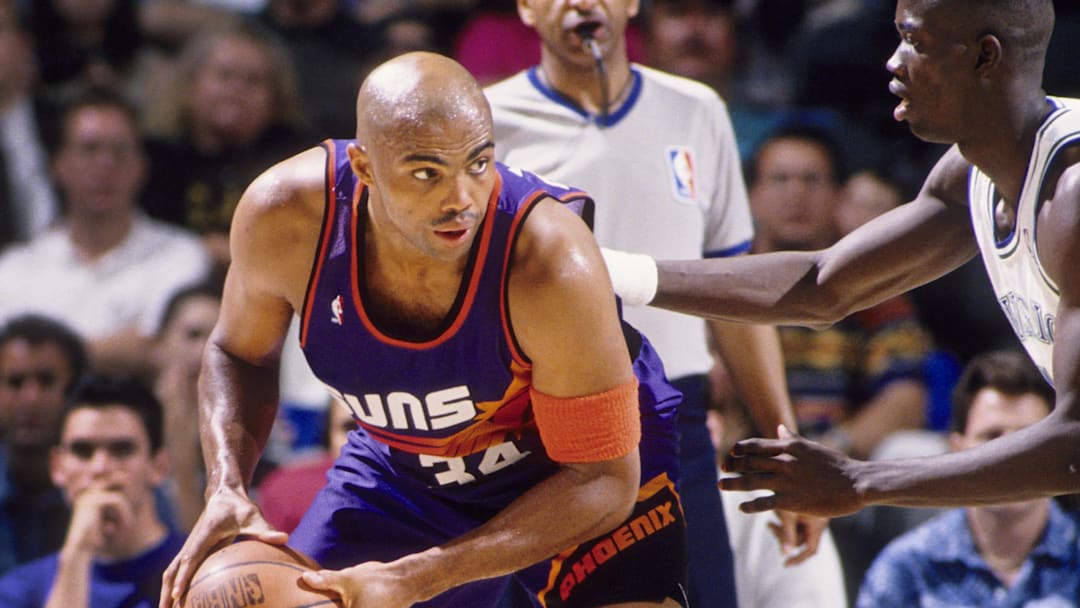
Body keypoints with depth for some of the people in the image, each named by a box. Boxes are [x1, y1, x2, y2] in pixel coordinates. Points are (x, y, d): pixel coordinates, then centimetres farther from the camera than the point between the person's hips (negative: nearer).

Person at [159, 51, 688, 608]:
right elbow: (240, 354, -3)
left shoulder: (551, 262, -36)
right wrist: (227, 488, -22)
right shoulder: (284, 217, -26)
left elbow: (603, 481, -28)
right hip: (404, 470, 3)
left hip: (575, 465, -3)